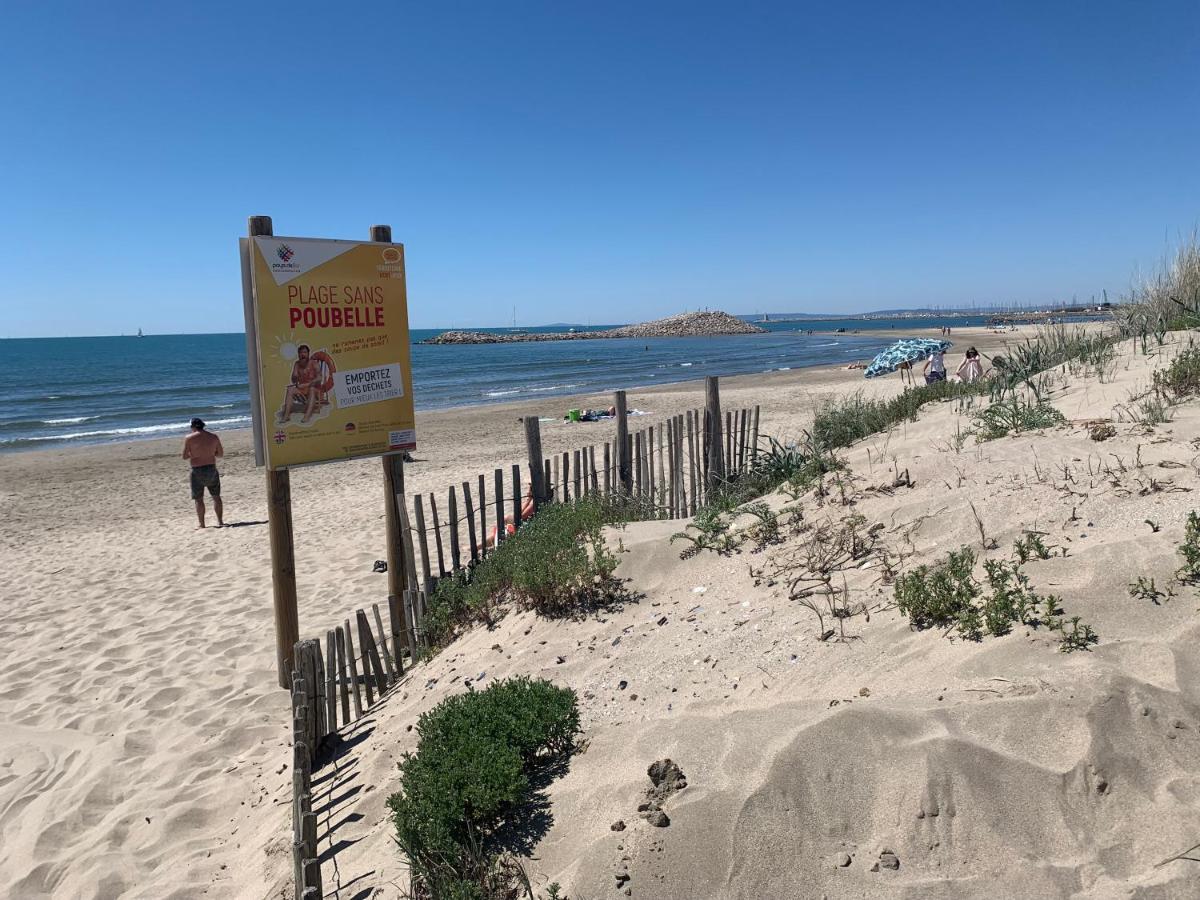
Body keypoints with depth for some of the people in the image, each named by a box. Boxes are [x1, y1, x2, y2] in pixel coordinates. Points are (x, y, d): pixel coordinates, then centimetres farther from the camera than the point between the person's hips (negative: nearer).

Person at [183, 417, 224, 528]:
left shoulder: (189, 438, -7)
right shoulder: (213, 437, 2)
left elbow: (184, 456, -6)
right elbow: (221, 453, 9)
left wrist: (193, 453, 13)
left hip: (197, 471, -3)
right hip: (212, 469, 3)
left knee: (199, 499, 7)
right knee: (216, 496, 13)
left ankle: (202, 524, 7)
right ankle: (220, 521, 10)